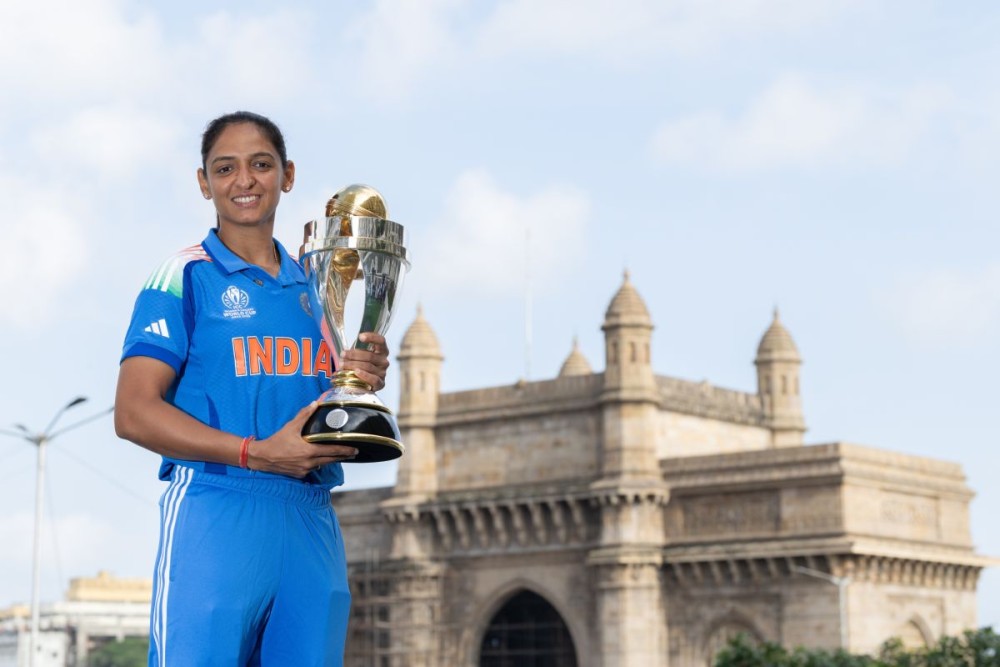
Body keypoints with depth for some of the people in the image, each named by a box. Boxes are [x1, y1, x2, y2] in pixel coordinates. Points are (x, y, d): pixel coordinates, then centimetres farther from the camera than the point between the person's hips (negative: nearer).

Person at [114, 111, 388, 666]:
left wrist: (362, 386, 1)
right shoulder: (184, 278, 2)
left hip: (313, 522, 5)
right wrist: (257, 453, -16)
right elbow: (133, 413, -8)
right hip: (215, 513, -5)